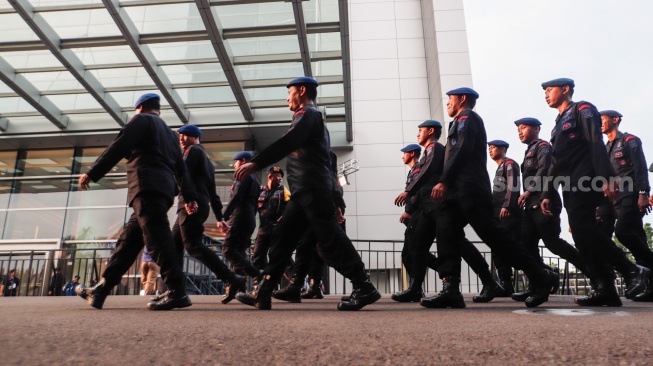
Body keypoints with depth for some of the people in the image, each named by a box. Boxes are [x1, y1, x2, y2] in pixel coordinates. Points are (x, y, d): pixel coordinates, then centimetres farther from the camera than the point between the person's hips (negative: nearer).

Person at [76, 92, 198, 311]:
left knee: (157, 238, -15)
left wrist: (91, 174, -4)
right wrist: (189, 197, 20)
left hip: (147, 187, -9)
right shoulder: (169, 133, 29)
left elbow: (118, 148, -5)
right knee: (128, 240, 9)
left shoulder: (142, 120, 8)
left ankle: (178, 292, -21)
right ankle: (100, 291, 13)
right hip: (164, 189, 9)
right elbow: (180, 167, 23)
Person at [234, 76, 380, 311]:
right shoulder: (313, 118, 30)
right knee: (282, 238, 6)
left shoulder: (307, 113, -1)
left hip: (312, 189, -10)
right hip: (305, 191, 10)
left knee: (329, 240, -10)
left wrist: (255, 163, -21)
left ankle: (364, 288, -6)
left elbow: (287, 143, -19)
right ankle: (263, 293, 9)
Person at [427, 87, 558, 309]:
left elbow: (462, 151, -13)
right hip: (458, 190, 10)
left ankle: (540, 278, -4)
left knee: (491, 234, -11)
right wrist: (447, 184, 18)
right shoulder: (462, 122, 31)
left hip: (469, 188, -10)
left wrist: (443, 181, -18)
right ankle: (450, 290, -11)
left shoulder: (466, 117, 3)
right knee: (446, 235, -4)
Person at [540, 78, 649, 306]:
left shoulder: (582, 110, 3)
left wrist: (606, 178, -24)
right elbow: (556, 163, 23)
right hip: (571, 188, 8)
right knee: (583, 235, 1)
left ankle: (631, 270, -4)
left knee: (583, 230, -18)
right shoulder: (559, 124, 27)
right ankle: (604, 290, 2)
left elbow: (596, 144, -12)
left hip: (585, 183, -8)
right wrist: (547, 194, 16)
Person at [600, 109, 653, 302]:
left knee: (623, 231, -23)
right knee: (635, 236, 3)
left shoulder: (630, 140, 3)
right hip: (617, 199, 7)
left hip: (632, 195, -7)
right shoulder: (606, 148, 23)